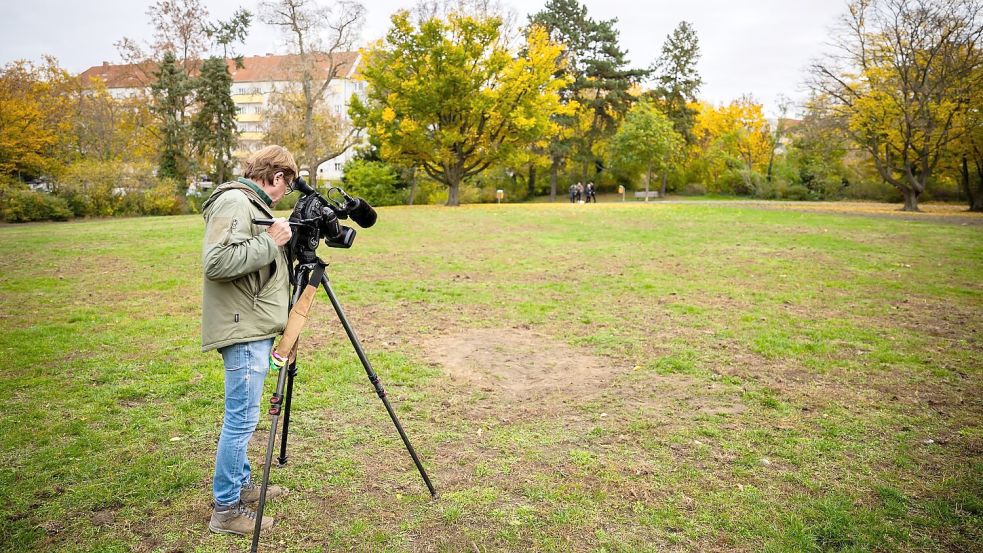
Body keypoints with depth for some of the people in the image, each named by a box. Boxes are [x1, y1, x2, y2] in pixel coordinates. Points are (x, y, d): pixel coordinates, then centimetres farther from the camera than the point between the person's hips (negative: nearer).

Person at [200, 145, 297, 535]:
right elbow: (218, 262, -26)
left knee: (242, 416, 19)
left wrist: (276, 243, 12)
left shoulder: (250, 204, 16)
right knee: (242, 418, -3)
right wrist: (270, 242, -20)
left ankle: (240, 485, 33)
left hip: (253, 328, 11)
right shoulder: (234, 202, -15)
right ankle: (226, 510, 9)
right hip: (244, 329, -11)